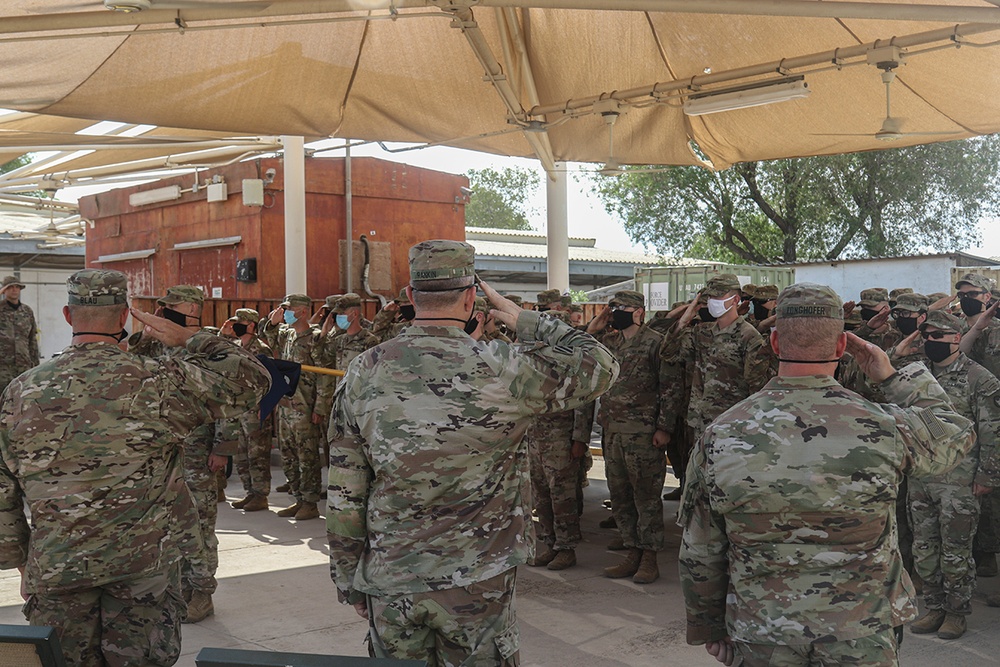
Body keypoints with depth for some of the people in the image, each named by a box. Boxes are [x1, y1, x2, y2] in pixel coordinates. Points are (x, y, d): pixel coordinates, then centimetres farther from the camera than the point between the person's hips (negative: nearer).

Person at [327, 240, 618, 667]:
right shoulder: (499, 370, -15)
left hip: (388, 587, 3)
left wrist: (349, 580, 12)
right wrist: (522, 319, 3)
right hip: (475, 584, -3)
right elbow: (599, 364, -3)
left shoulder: (362, 374, -4)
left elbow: (343, 494, 1)